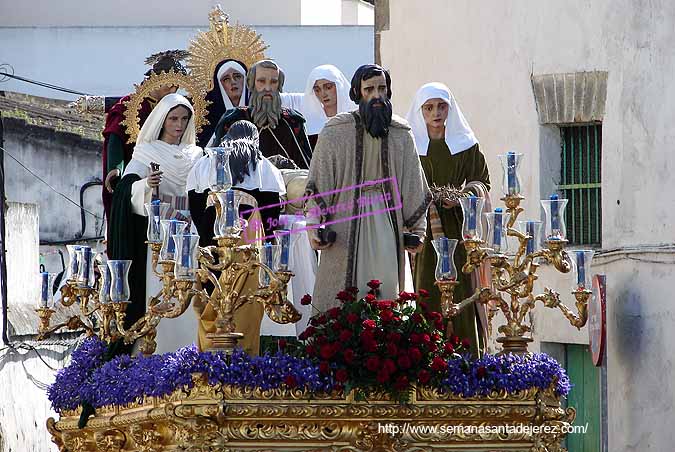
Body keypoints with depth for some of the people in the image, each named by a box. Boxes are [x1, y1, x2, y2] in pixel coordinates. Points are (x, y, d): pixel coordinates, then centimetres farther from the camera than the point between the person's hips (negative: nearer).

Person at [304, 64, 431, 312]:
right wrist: (314, 225, -9)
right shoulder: (335, 132, 1)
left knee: (385, 288, -2)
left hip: (387, 222, 3)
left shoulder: (401, 135, 10)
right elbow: (318, 182, -1)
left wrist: (417, 228, 9)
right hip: (346, 222, -3)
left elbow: (414, 184, 13)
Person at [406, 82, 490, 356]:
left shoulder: (465, 143, 11)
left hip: (458, 228, 1)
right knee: (428, 294, -7)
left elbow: (482, 181, 11)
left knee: (462, 290, -6)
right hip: (422, 229, -1)